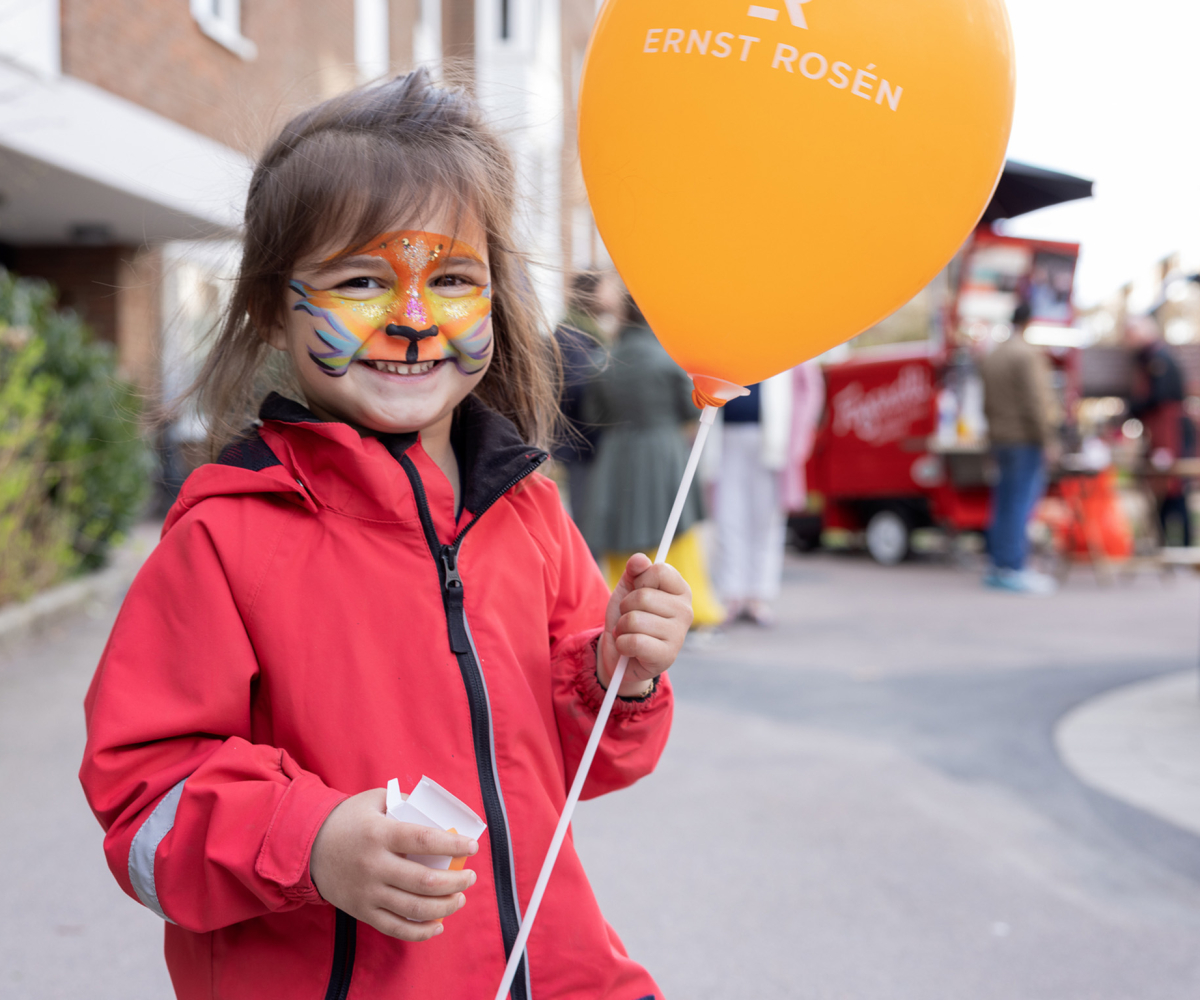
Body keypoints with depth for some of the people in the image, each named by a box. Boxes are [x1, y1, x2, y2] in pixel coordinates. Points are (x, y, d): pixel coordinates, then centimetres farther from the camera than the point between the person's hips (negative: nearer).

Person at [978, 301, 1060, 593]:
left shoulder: (991, 357, 16)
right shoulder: (1028, 354, -12)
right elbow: (1035, 401, -17)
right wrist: (1046, 438, -14)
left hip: (1000, 439, 9)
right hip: (1025, 439, -9)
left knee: (1005, 504, 12)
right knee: (1021, 503, -7)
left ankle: (999, 565, 16)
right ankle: (1013, 569, -7)